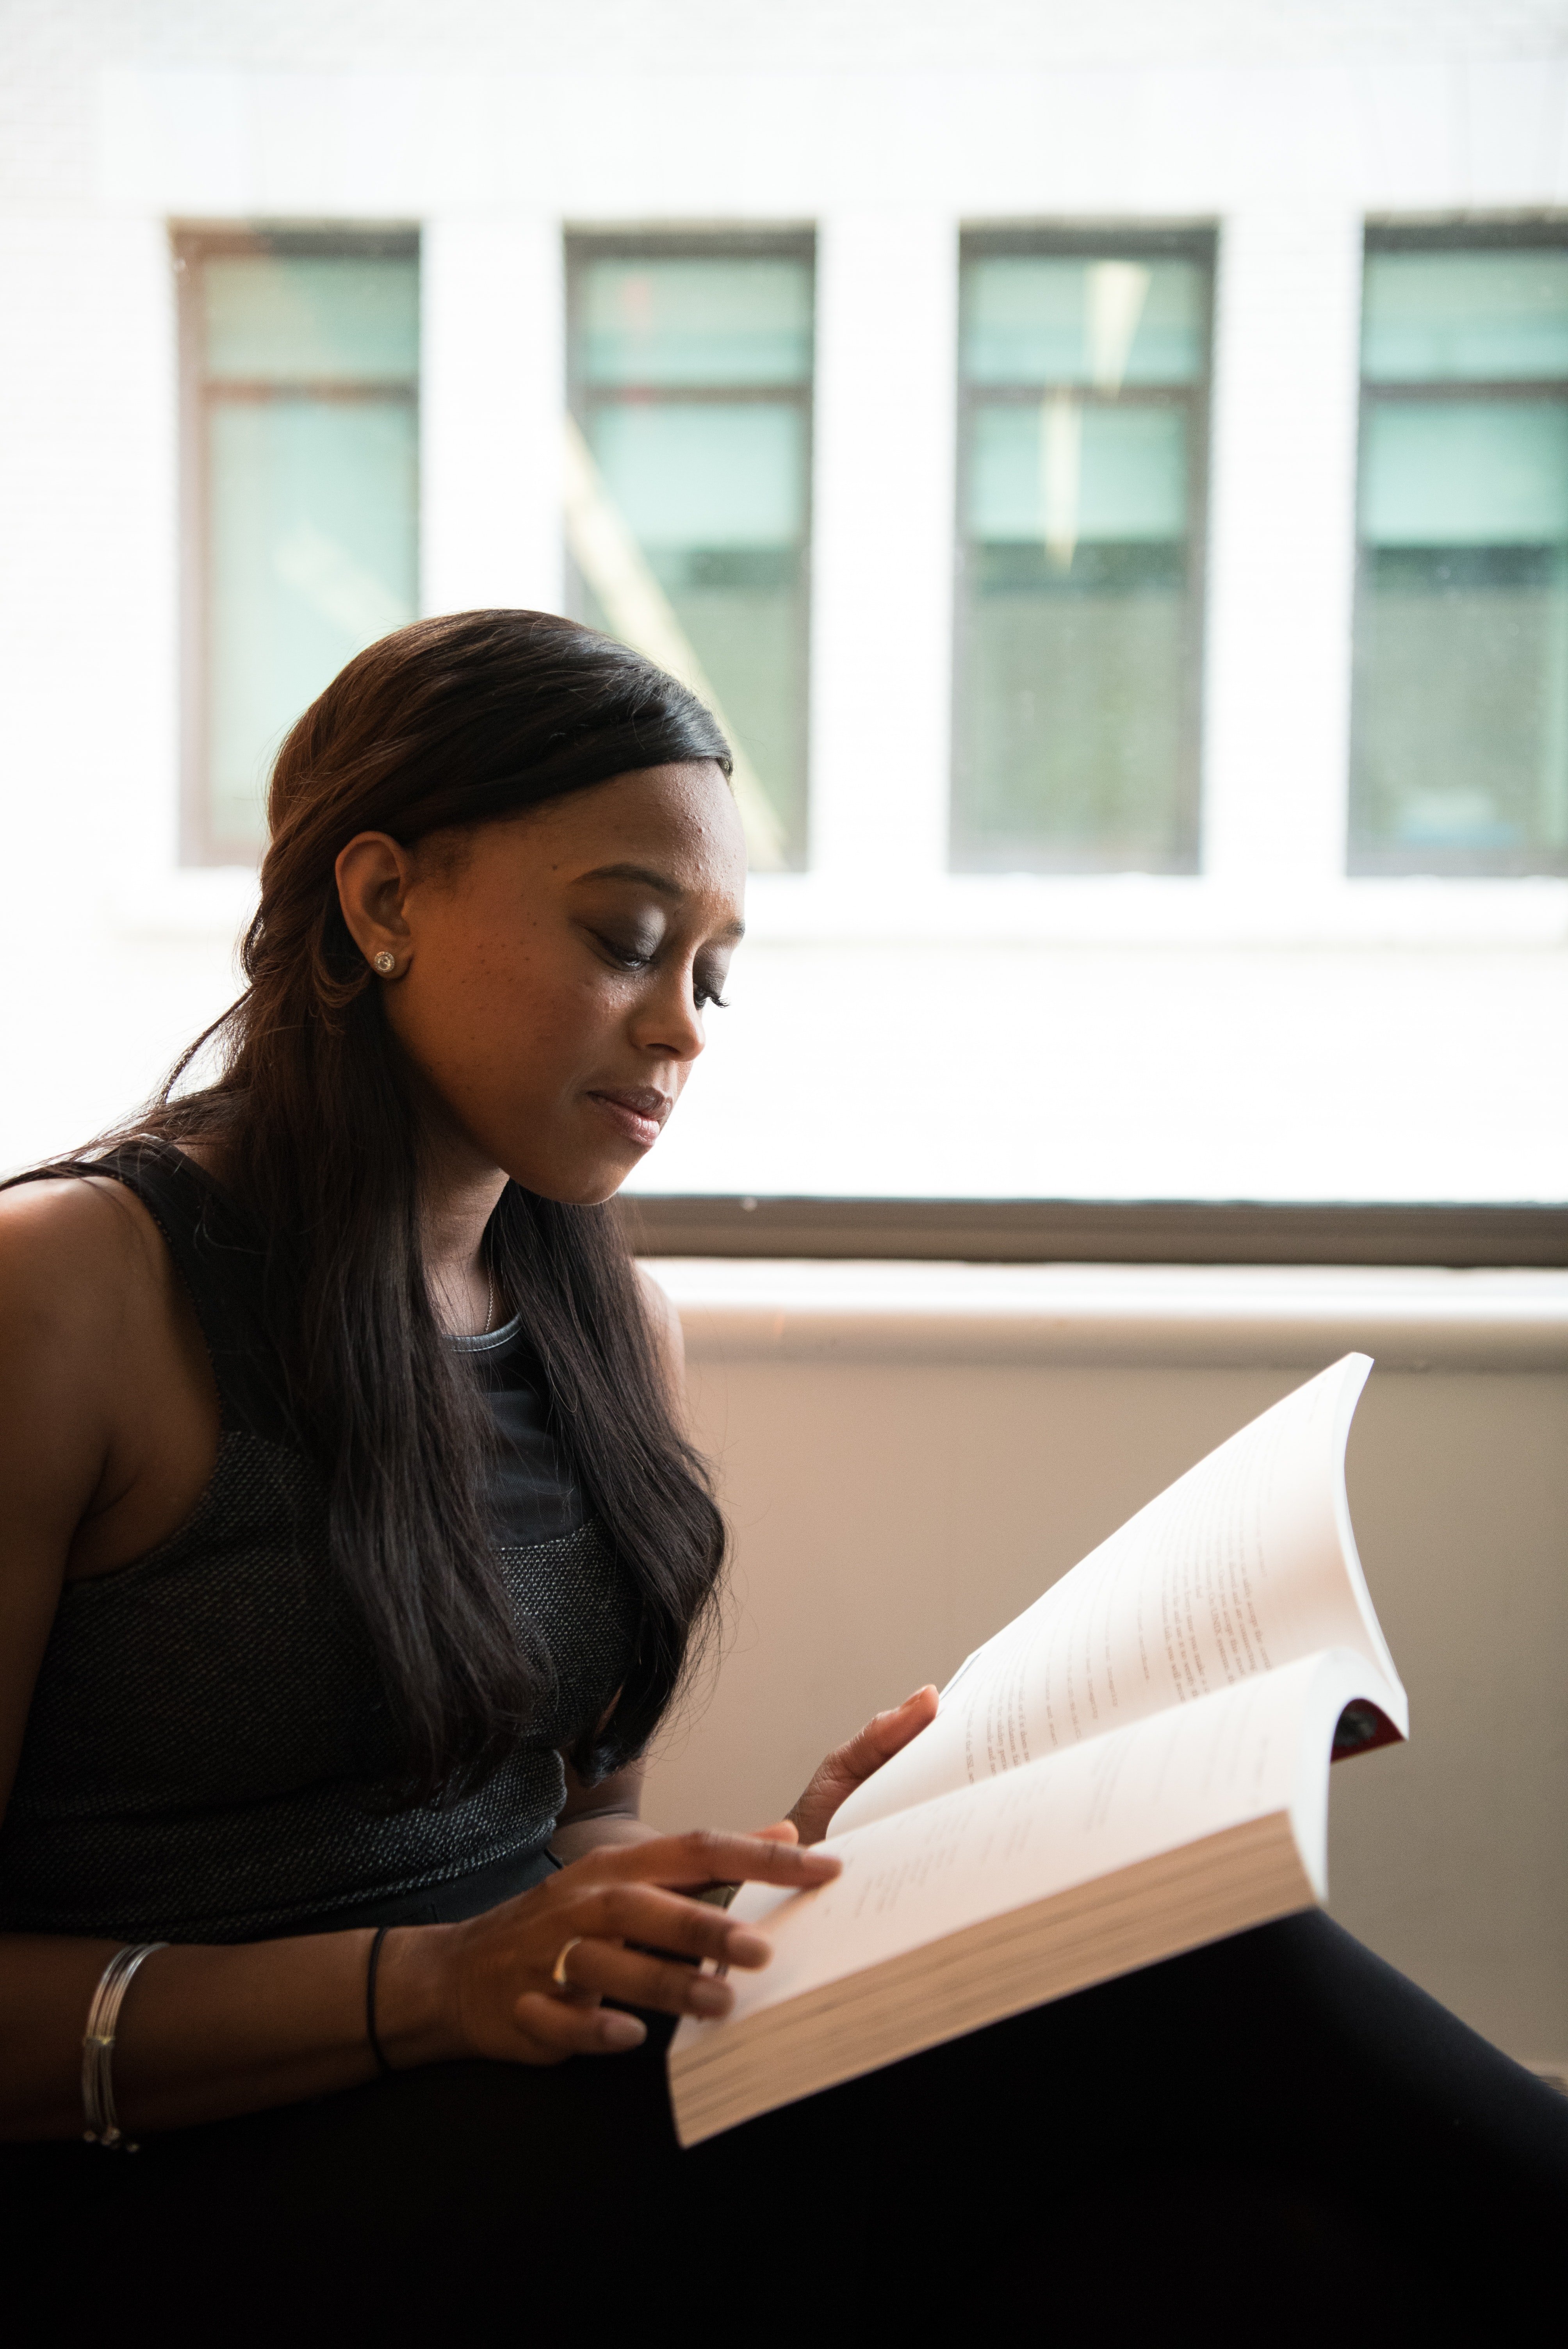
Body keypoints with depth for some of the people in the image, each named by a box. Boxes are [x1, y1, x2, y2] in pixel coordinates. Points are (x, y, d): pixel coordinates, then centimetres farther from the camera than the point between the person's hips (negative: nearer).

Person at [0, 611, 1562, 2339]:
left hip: (534, 2142, 6)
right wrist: (428, 1986, -20)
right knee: (1175, 1986, -24)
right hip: (202, 2211, -6)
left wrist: (758, 1876, -3)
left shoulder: (618, 1332, 11)